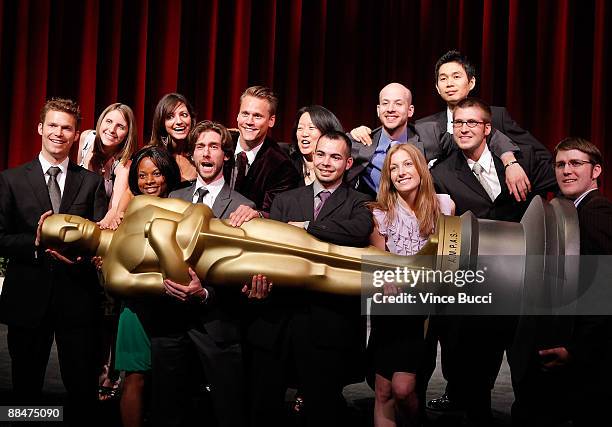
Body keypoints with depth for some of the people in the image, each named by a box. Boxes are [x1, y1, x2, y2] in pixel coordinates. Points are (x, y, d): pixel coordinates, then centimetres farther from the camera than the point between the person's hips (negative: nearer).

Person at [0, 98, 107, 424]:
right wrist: (35, 243, -18)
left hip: (77, 296, 0)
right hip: (28, 297, 0)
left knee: (84, 389, 4)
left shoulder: (92, 182, 7)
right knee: (26, 388, 14)